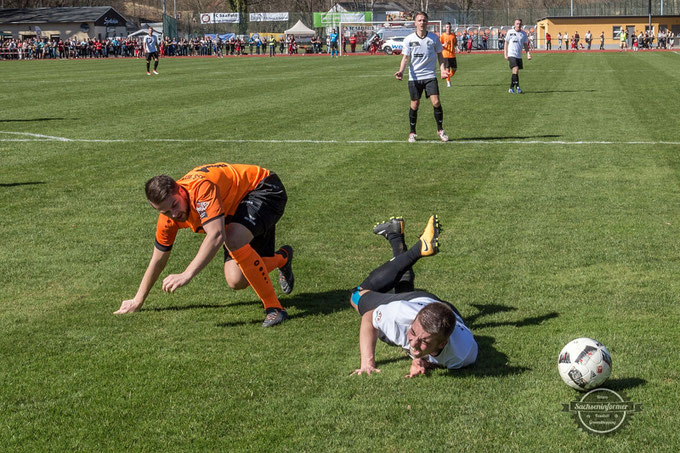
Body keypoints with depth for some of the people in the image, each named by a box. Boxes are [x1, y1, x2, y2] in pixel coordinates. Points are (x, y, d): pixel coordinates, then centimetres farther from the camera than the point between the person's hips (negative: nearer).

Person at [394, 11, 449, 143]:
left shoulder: (433, 38, 1)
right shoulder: (409, 39, -2)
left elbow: (439, 55, 10)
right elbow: (405, 57, 0)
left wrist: (442, 70, -5)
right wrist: (401, 71, -18)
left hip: (430, 75, 0)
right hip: (414, 77, 0)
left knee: (436, 102, -11)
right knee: (414, 105, 4)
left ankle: (440, 130, 6)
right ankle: (412, 133, 19)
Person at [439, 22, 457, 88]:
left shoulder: (453, 35, 8)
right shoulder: (443, 35, -2)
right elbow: (439, 45, -1)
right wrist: (443, 45, -21)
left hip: (453, 54, 4)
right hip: (445, 54, -4)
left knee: (454, 68, 3)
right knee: (447, 68, -6)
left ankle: (449, 77, 28)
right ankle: (448, 82, 5)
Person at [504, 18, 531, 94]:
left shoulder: (523, 33, 7)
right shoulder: (510, 32, -1)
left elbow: (525, 44, 15)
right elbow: (506, 43, 5)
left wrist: (528, 53, 2)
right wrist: (506, 54, -1)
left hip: (519, 56, 4)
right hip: (511, 55, -4)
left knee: (516, 72, 7)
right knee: (515, 70, -18)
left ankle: (511, 88, 18)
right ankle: (517, 87, -13)